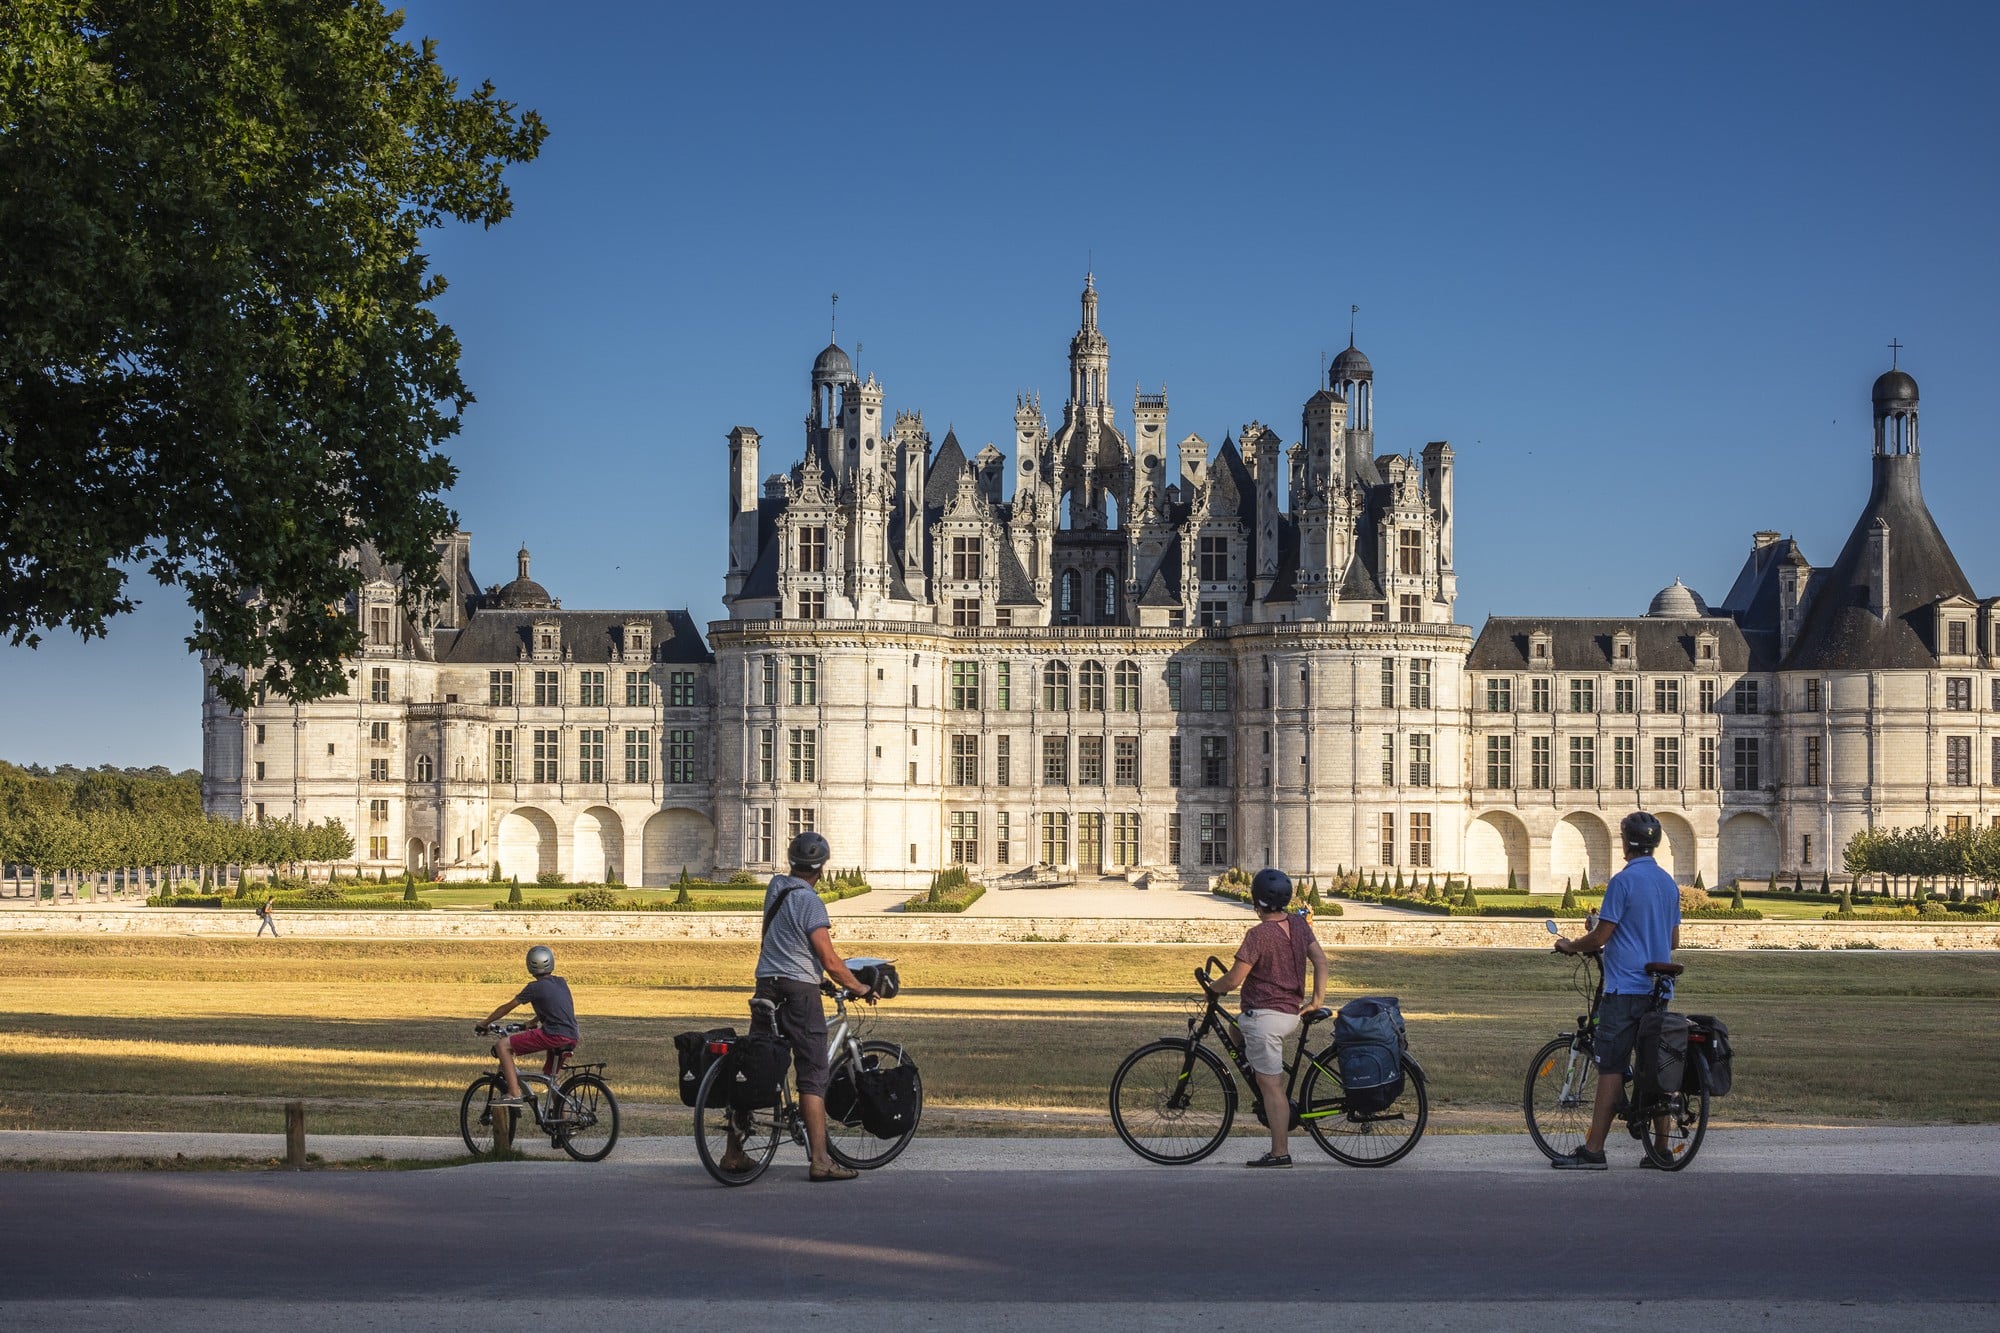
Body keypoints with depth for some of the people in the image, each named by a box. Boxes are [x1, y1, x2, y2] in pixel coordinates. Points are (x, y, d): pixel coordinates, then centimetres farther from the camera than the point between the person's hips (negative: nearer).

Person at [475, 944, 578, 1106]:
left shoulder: (535, 988, -1)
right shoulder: (561, 983, 18)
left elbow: (507, 1008, 7)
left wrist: (484, 1024, 19)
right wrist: (533, 1023, 47)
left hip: (553, 1036, -8)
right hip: (572, 1038, 8)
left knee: (502, 1045, -5)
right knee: (550, 1079, 30)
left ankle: (514, 1095, -14)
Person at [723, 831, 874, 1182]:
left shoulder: (775, 887, 9)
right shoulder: (810, 902, -13)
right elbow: (830, 961, -15)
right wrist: (861, 988, -2)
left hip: (766, 987, 7)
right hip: (799, 990, -7)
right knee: (812, 1076, -4)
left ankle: (734, 1153, 13)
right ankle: (820, 1161, -7)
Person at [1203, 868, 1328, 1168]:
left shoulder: (1259, 934, -18)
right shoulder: (1298, 924, 5)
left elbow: (1234, 979, -16)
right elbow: (1320, 959, 6)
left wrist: (1214, 988, 4)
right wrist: (1318, 998, 11)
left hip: (1264, 1014, -9)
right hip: (1291, 1014, 9)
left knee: (1271, 1086, -4)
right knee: (1238, 1032, 32)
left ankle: (1280, 1153, -2)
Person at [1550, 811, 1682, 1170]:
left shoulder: (1624, 881, -12)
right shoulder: (1669, 883, 12)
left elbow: (1600, 936, -11)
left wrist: (1570, 946, 7)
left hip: (1625, 988, -7)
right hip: (1658, 990, 7)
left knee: (1611, 1068, -7)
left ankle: (1593, 1151, -7)